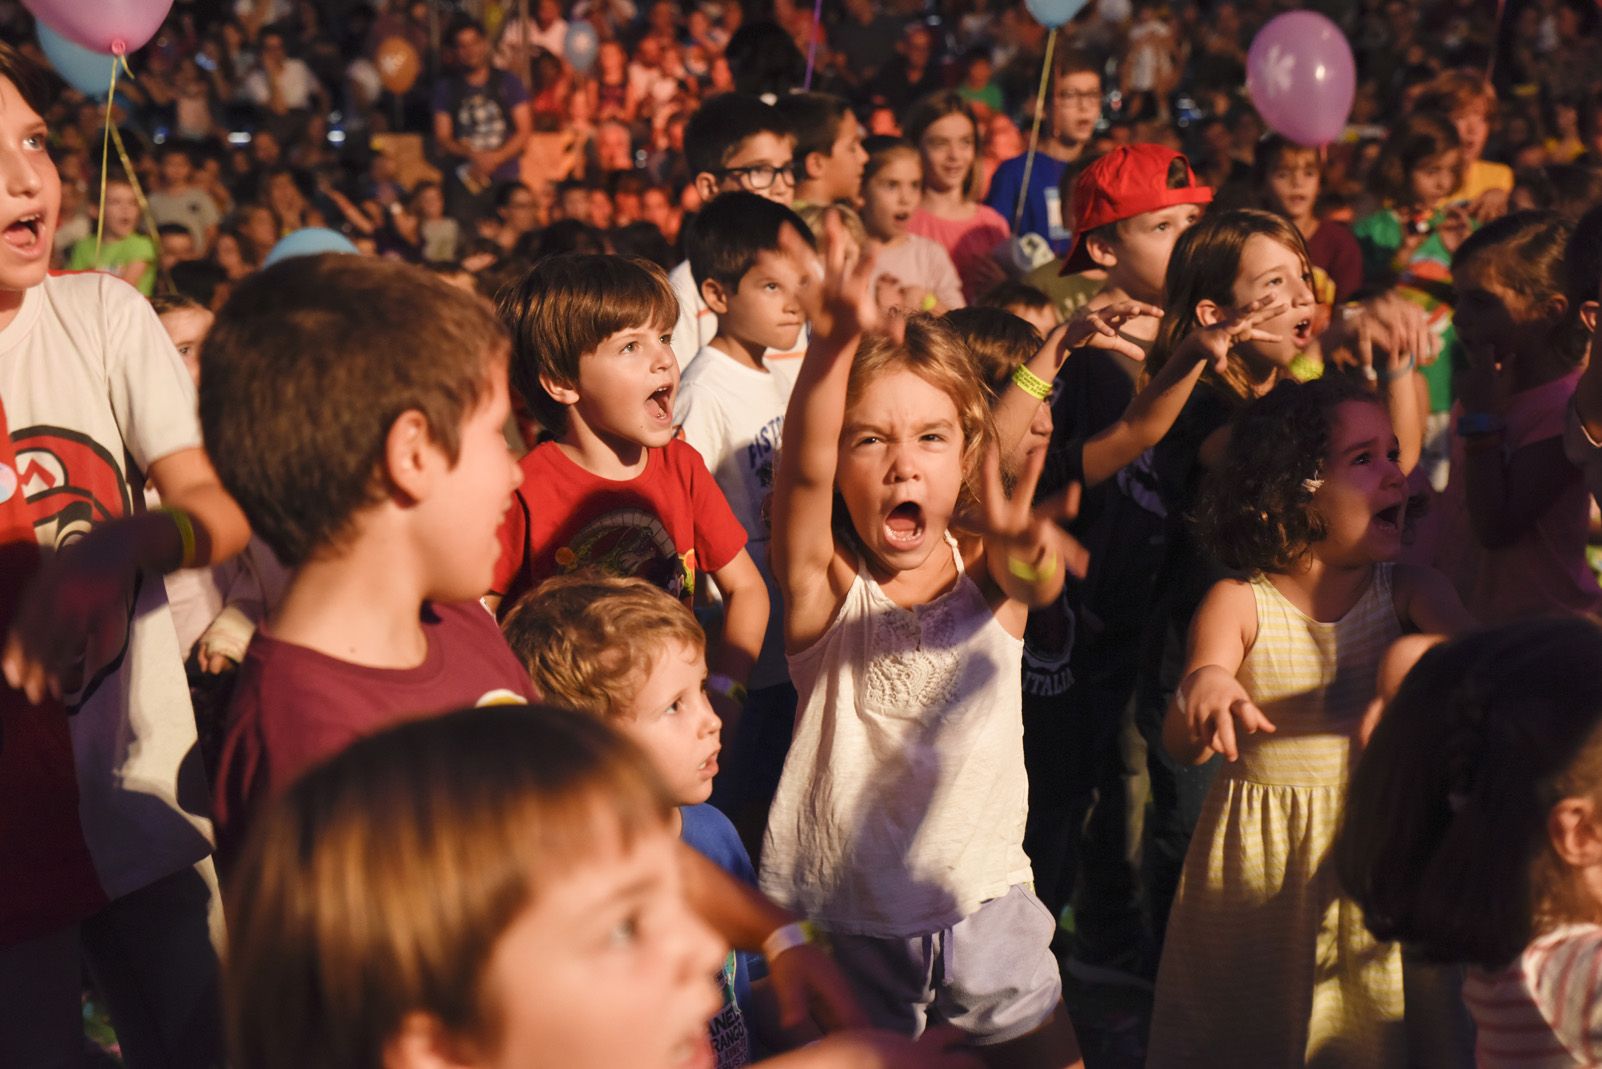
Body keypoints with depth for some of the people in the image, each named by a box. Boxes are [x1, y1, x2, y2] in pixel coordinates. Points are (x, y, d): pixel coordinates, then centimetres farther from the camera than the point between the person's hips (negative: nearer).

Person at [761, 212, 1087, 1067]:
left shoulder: (988, 575, -4)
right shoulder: (826, 584, -11)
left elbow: (1044, 576, -27)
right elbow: (803, 470, -30)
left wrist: (1026, 545, -53)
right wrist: (835, 344, -49)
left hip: (987, 910, 2)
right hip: (851, 925, -2)